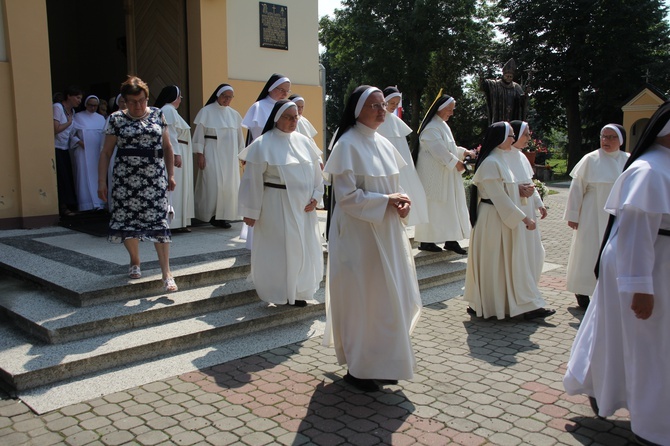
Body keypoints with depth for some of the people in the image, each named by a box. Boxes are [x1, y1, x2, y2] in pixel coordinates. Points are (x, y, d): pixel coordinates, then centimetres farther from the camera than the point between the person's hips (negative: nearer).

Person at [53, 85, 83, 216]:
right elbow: (55, 129, -21)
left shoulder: (72, 111, 12)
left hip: (65, 149, 8)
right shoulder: (57, 107, -12)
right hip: (56, 149, -8)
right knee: (61, 178, -6)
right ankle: (62, 206, 1)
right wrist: (69, 122, -9)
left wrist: (79, 141, 0)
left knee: (67, 177, 7)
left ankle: (66, 206, 13)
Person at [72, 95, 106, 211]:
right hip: (83, 152, -2)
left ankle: (98, 203, 4)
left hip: (97, 152, 3)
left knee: (97, 176, 2)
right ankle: (86, 204, 0)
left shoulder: (101, 118, 14)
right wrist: (79, 142, -14)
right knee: (84, 176, -2)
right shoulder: (78, 117, 5)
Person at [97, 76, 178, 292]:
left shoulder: (157, 115, 7)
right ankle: (135, 262, 30)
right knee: (128, 219, 5)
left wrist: (170, 174, 8)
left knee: (159, 222, -7)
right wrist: (101, 181, -1)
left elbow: (167, 147, 11)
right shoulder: (117, 119, 2)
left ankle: (166, 273, -6)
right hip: (126, 177, 0)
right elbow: (106, 152, 4)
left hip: (155, 178, 0)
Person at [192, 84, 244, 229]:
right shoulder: (207, 111, -3)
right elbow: (199, 134, -4)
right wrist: (199, 154, -10)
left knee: (229, 185, 4)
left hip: (230, 155, 5)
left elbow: (239, 136, 14)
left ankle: (223, 215, 13)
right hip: (212, 154, -5)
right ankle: (212, 215, 5)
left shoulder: (234, 114, 10)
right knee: (213, 184, -6)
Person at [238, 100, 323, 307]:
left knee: (303, 249, 12)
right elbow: (253, 180, -9)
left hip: (303, 206, 6)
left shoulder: (303, 141, 5)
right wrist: (250, 211, -9)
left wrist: (316, 196, 0)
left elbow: (316, 171, 11)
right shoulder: (263, 144, -10)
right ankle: (280, 292, 18)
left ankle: (299, 290, 28)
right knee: (280, 250, 3)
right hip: (276, 206, -5)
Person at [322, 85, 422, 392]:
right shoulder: (347, 145, -12)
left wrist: (400, 203, -4)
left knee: (388, 299, 13)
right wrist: (386, 201, -18)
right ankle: (359, 369, 17)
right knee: (362, 301, 1)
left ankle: (380, 363, 28)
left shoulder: (383, 144, 11)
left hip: (386, 233, 8)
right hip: (359, 235, -8)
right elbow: (346, 196, -17)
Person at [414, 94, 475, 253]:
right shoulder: (431, 128, -16)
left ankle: (450, 240, 11)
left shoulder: (443, 125, 14)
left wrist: (465, 152, 6)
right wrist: (457, 163, -14)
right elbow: (440, 151, -21)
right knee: (433, 207, -3)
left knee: (450, 206, 7)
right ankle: (426, 241, 6)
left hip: (445, 174, 9)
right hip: (433, 175, -9)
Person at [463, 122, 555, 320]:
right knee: (492, 264, 1)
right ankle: (485, 306, 14)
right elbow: (499, 197, -21)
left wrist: (521, 190, 7)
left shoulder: (500, 160, 13)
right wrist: (524, 218, -18)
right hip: (493, 220, -10)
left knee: (513, 263, 12)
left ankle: (527, 306, 18)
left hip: (505, 219, 10)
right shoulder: (491, 163, -18)